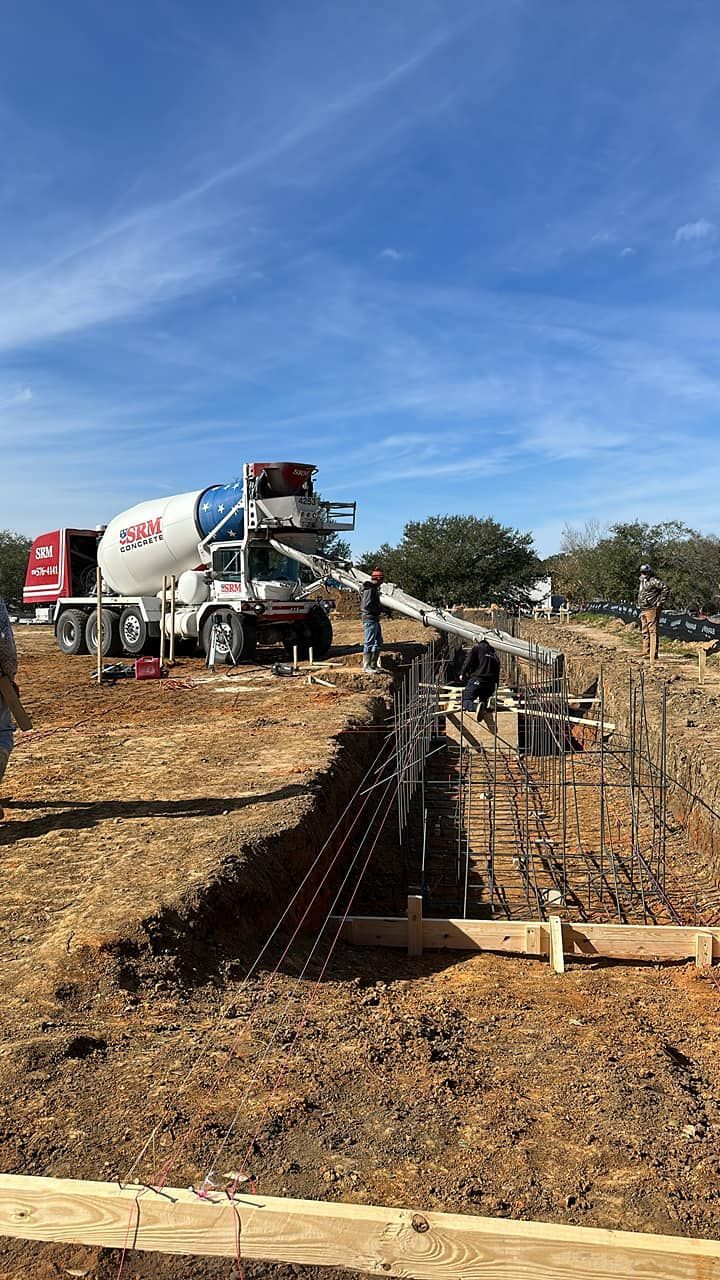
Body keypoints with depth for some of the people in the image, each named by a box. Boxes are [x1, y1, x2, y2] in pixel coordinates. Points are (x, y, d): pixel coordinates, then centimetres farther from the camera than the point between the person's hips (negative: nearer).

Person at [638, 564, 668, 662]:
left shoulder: (653, 581, -10)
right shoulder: (642, 582, 19)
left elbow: (665, 588, -18)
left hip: (652, 609, -10)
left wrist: (660, 601, -17)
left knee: (653, 631, -10)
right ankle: (646, 652, 20)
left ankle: (653, 654, -12)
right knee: (645, 632, 13)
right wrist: (639, 605, 22)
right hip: (643, 610, 10)